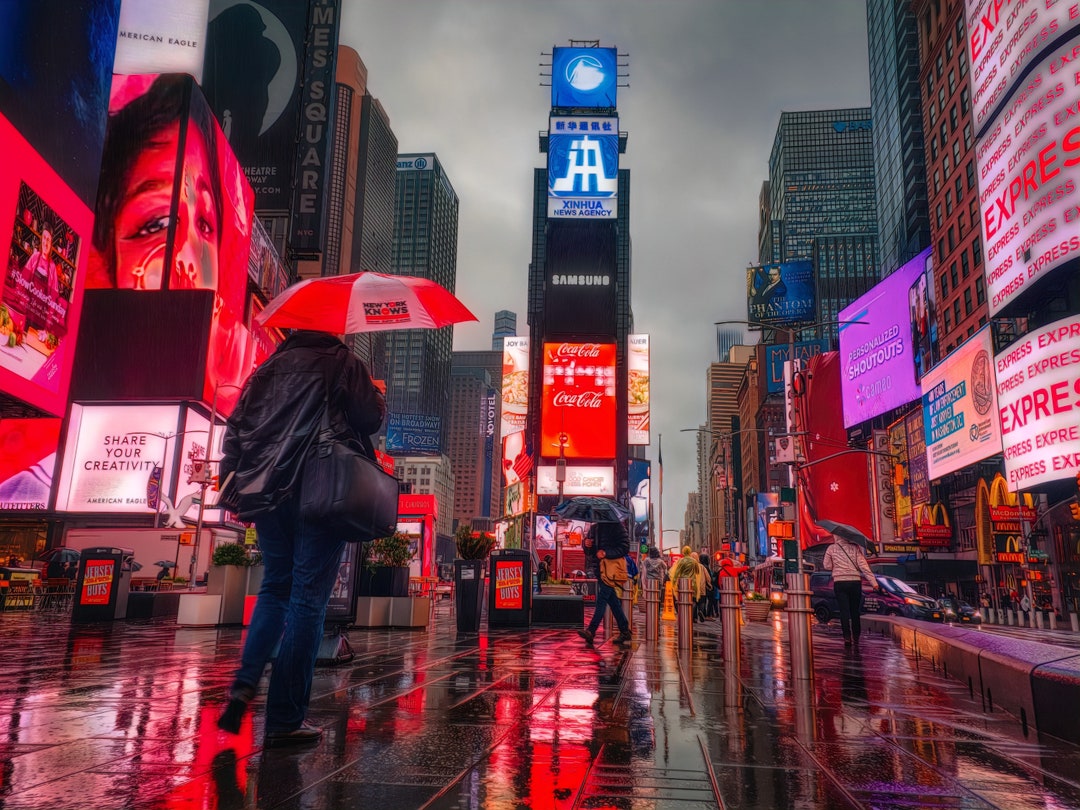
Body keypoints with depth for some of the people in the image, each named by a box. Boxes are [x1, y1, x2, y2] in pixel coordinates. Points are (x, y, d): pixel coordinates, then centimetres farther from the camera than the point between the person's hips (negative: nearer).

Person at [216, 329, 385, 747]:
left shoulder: (268, 368, 15)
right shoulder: (342, 363, 1)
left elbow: (235, 427, 12)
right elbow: (371, 418, -6)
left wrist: (231, 484, 15)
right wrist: (375, 395, 15)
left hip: (266, 492, 5)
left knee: (274, 589, 19)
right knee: (308, 599, -2)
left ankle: (244, 685, 2)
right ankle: (286, 719, 1)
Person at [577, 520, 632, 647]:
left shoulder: (617, 527, -6)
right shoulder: (594, 527, 14)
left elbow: (625, 547, -12)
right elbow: (589, 550, 22)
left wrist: (606, 553, -23)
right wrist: (586, 543, -3)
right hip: (599, 569, 7)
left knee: (602, 600, -11)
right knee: (613, 602, 11)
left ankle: (591, 631, -13)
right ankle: (625, 632, 18)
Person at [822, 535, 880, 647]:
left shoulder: (831, 549, 1)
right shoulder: (855, 548, 2)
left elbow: (827, 566, 4)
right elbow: (863, 566, -5)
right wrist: (874, 583, -7)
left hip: (839, 583, -1)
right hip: (855, 582, 1)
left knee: (844, 611, -2)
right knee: (855, 611, 13)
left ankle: (847, 638, -13)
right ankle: (856, 638, 18)